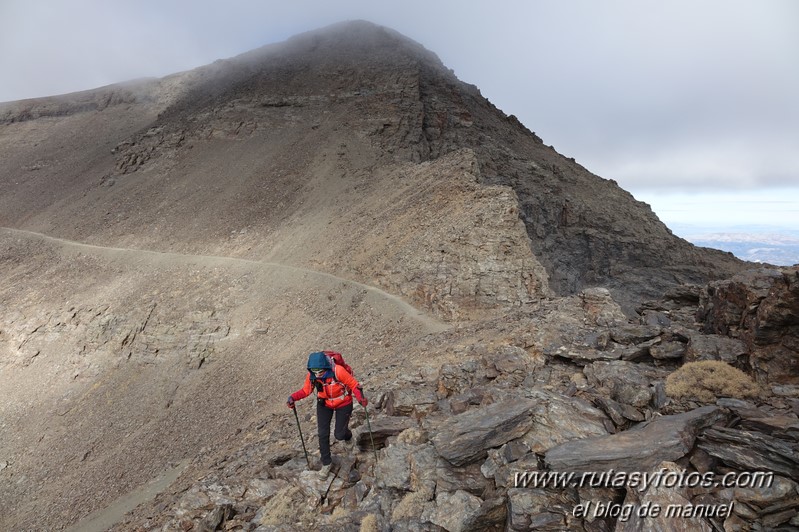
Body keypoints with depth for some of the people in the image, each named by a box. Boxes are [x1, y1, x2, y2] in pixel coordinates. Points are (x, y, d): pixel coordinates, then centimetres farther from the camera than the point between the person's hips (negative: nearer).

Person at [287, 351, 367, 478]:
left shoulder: (338, 371, -36)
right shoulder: (311, 375, -22)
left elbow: (354, 384, -25)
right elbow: (306, 390, -5)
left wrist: (360, 398, -41)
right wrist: (293, 397, -22)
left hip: (343, 404, -3)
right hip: (324, 404, 3)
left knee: (339, 435, 0)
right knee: (323, 434, 0)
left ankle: (347, 434, 39)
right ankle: (326, 463, 21)